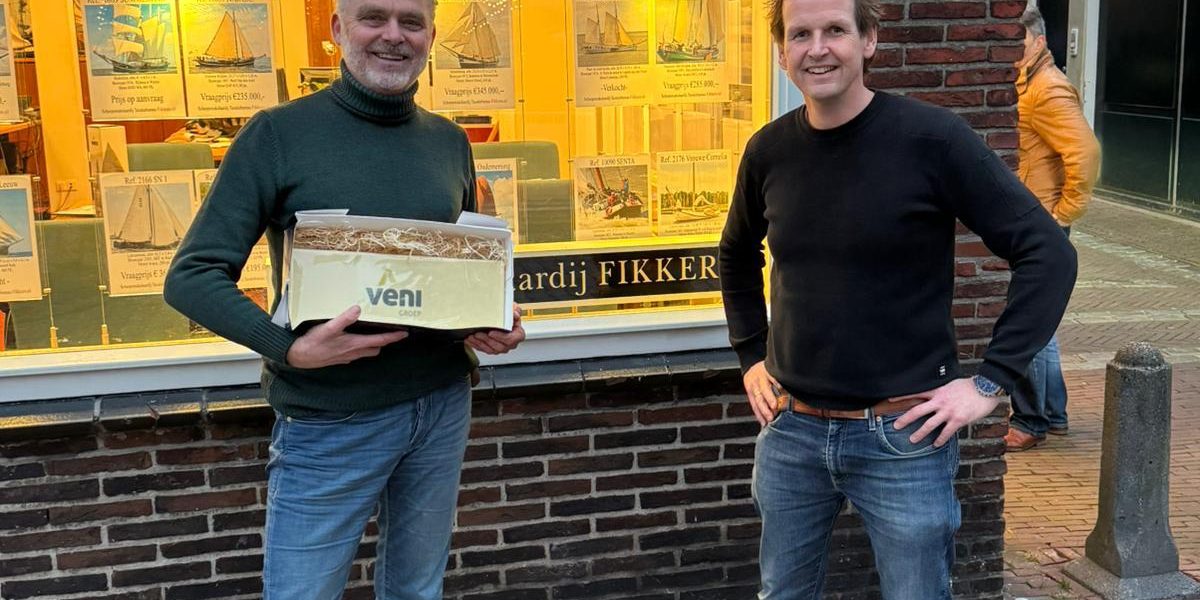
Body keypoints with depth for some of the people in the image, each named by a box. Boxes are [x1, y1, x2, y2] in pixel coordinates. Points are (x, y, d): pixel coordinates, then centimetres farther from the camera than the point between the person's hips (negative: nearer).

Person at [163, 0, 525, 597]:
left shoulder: (450, 142, 7)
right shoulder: (278, 134, -8)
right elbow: (192, 276, -11)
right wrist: (287, 346, -25)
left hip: (443, 407, 5)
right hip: (330, 424, -4)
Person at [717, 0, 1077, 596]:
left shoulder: (932, 137, -13)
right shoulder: (769, 150, 1)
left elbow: (1048, 253, -11)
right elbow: (738, 256, 20)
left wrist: (990, 380, -14)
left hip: (903, 435, -4)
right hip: (790, 432, 4)